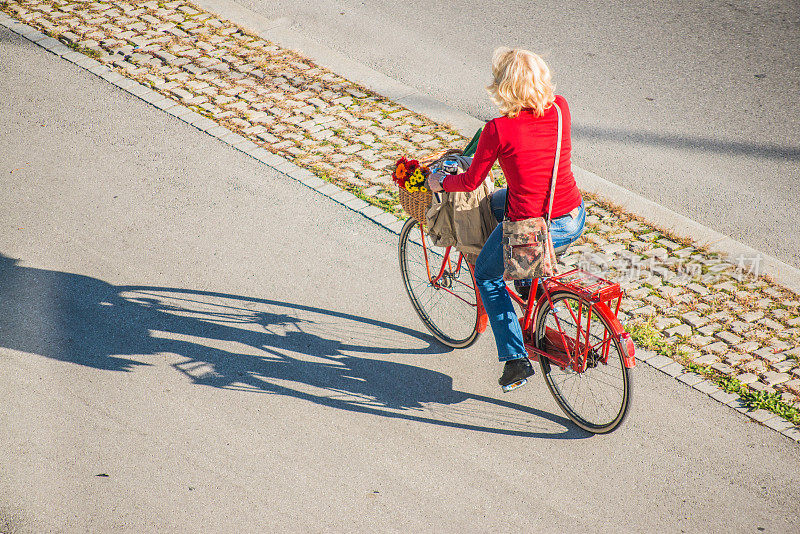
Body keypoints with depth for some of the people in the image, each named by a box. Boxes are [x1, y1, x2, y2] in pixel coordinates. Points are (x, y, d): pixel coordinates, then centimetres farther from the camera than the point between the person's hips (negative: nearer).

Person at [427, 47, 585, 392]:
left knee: (487, 276, 26)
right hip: (575, 221, 6)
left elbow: (471, 182, -4)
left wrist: (441, 182, 17)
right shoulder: (560, 108, -2)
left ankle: (515, 360, 23)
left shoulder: (498, 130, -17)